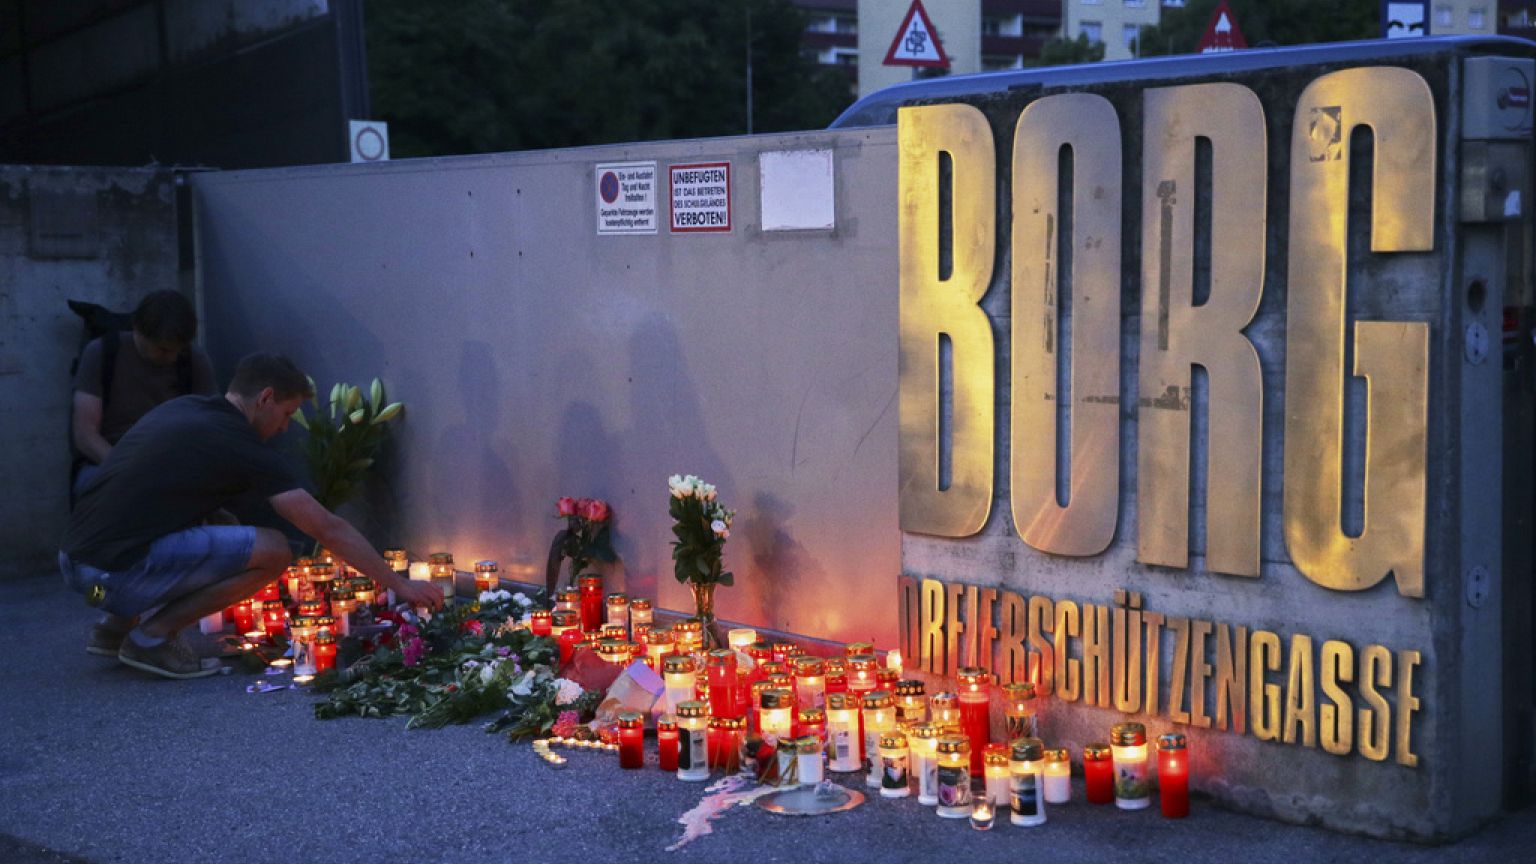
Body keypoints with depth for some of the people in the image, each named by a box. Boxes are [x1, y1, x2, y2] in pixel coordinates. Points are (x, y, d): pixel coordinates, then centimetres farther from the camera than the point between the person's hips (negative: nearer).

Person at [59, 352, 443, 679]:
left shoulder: (179, 408, 16)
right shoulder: (241, 445, -6)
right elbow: (328, 529, -4)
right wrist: (400, 586, 3)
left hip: (73, 559, 9)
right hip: (117, 572, -9)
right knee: (272, 551, -9)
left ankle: (117, 625, 20)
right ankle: (152, 636, -4)